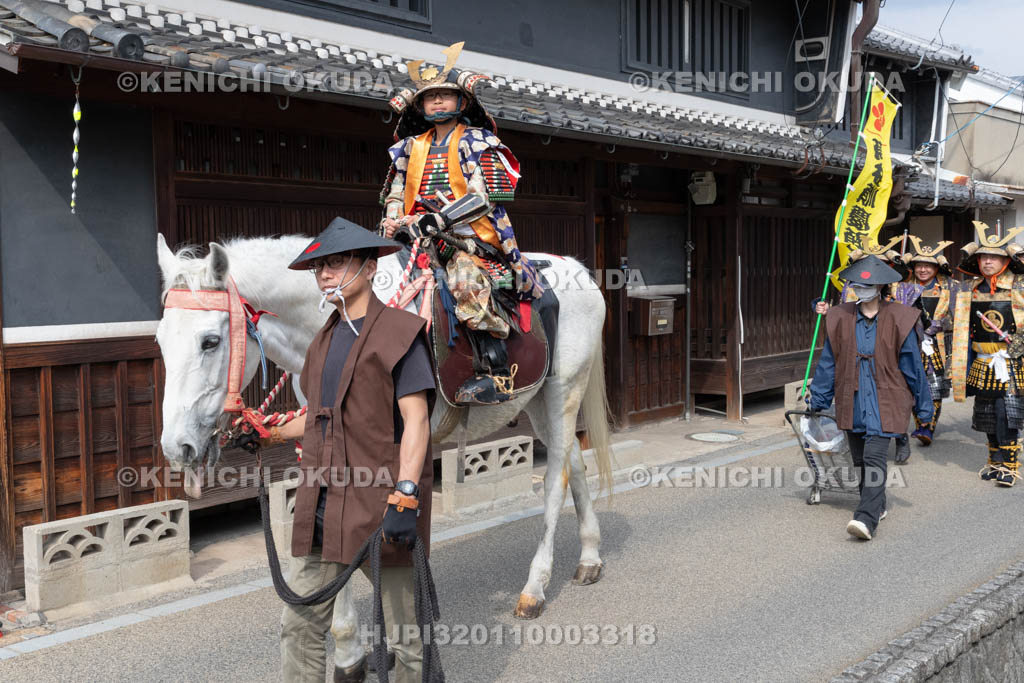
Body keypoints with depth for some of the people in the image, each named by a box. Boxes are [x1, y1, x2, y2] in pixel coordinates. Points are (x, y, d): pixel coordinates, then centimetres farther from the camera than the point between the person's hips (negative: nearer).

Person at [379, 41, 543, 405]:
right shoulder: (411, 146, 19)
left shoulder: (477, 141, 2)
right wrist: (392, 219, -3)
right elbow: (396, 190, 20)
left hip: (471, 233, -6)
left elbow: (484, 197, -9)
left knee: (466, 279, -35)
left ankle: (496, 374, -31)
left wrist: (439, 219, -19)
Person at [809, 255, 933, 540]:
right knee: (860, 459, 12)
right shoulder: (840, 318, 5)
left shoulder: (898, 319, -3)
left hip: (884, 401, -4)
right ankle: (877, 505, 31)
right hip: (852, 400, 4)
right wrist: (818, 401, 12)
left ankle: (867, 518, -20)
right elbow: (828, 362, 11)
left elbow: (912, 365, 2)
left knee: (874, 457, -15)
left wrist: (923, 406, 6)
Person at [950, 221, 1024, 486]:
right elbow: (962, 328, 13)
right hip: (983, 365, 4)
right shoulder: (969, 289, 7)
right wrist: (956, 363, 10)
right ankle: (995, 461, 22)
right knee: (988, 413, 10)